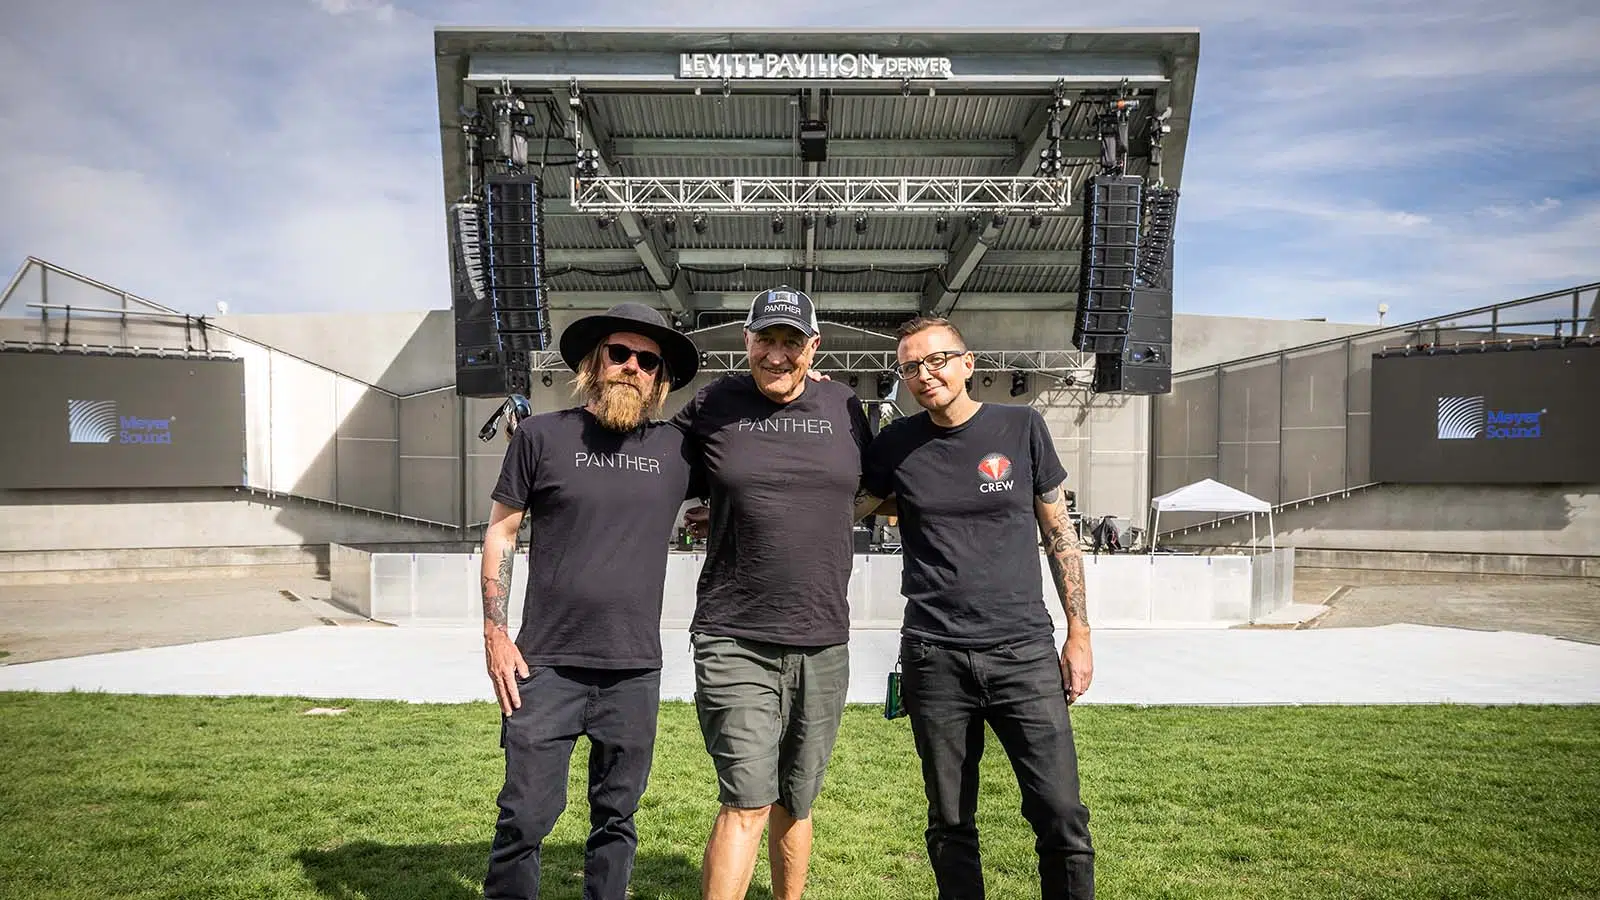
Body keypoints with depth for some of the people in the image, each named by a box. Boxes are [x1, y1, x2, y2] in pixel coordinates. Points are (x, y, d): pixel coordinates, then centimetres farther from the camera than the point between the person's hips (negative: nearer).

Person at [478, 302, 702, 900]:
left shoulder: (678, 449, 4)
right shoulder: (542, 435, 1)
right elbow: (500, 533, 4)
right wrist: (495, 632, -3)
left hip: (635, 670, 2)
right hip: (546, 666, -2)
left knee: (616, 817, 13)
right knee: (525, 816, 1)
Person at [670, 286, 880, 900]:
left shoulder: (845, 407, 6)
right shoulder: (713, 404, 0)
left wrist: (798, 522, 10)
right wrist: (734, 516, 7)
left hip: (822, 642, 3)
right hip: (734, 639, -3)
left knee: (795, 805, 16)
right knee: (748, 803, -10)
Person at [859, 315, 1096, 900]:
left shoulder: (1021, 427, 3)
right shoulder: (897, 444, 5)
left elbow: (1059, 535, 8)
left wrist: (1079, 633, 4)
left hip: (1023, 651, -1)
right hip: (934, 658, 1)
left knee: (1062, 815, -5)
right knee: (950, 825, 10)